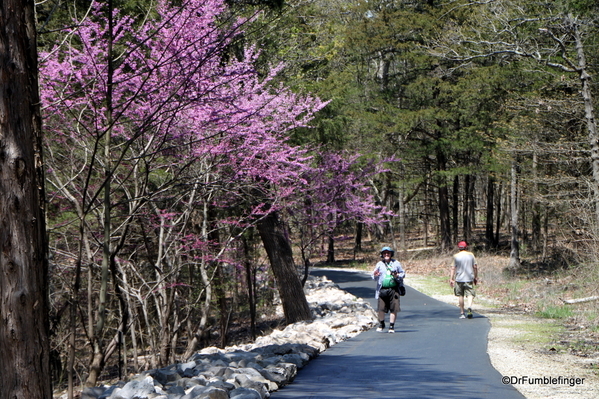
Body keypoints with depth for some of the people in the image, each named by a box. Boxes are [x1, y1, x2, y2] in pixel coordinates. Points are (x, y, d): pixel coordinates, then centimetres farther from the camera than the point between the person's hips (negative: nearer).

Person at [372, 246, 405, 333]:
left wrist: (397, 276, -7)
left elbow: (403, 273, 15)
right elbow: (374, 277, 13)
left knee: (393, 308, -4)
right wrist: (375, 275, -11)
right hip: (382, 289, 0)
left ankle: (391, 326, 6)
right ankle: (381, 324, 20)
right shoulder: (379, 264, 11)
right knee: (381, 308, -2)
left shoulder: (396, 263, 10)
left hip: (393, 289, 0)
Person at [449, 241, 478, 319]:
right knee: (470, 294, -1)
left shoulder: (456, 256, 0)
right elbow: (475, 267, 6)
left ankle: (462, 313, 12)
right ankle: (469, 307, -30)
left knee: (460, 295, 10)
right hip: (469, 278, 0)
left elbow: (453, 268, -2)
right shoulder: (471, 255, 4)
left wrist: (451, 279, 1)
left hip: (459, 279, 0)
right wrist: (476, 277, 16)